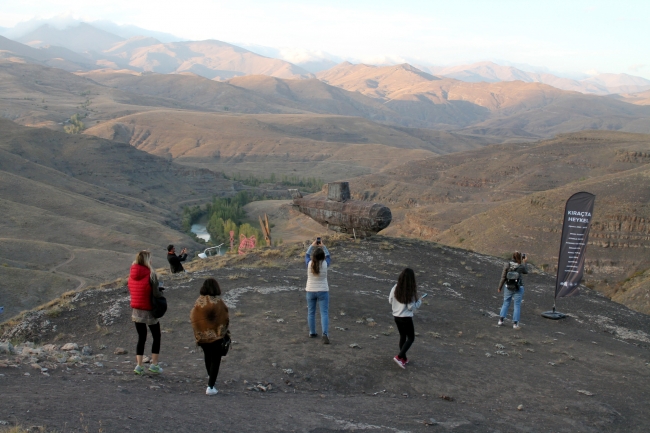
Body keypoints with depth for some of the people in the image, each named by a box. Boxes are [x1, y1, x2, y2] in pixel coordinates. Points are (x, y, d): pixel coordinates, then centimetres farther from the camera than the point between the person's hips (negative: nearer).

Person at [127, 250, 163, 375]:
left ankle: (139, 365, 8)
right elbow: (156, 293, -19)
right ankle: (154, 364, 11)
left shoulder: (132, 275, 2)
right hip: (149, 311, -5)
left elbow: (131, 291, 10)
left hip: (136, 311, 5)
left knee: (141, 338, 14)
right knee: (156, 336, 12)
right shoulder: (150, 274, -17)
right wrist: (161, 294, 2)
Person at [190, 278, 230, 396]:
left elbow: (193, 317, 0)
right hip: (216, 335, -5)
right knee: (215, 360, 4)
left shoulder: (198, 301, -5)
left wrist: (198, 335, 10)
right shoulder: (218, 302, -18)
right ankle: (210, 387, -4)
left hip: (202, 335, 5)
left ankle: (211, 377, 49)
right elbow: (224, 319, -13)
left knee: (207, 355, 27)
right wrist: (225, 332, 4)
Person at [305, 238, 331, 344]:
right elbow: (328, 256, 8)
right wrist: (323, 246, 17)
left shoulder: (309, 264, -11)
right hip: (323, 291, -2)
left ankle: (312, 332, 24)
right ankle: (325, 334, -17)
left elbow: (307, 255, 10)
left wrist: (312, 245, 19)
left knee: (311, 312, 15)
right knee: (324, 313, -3)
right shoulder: (325, 264, -13)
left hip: (310, 291, 2)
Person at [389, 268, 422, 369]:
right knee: (411, 338, 9)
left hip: (396, 316, 6)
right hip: (406, 318, -6)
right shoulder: (411, 292, -21)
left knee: (402, 336, 21)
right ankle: (399, 357, -5)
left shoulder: (395, 288, -7)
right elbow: (411, 307, -16)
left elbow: (390, 301, 3)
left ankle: (404, 358, 29)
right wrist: (419, 301, 0)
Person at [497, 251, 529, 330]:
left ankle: (501, 320, 14)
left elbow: (503, 277, -6)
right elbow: (526, 271, 11)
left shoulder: (507, 265, -9)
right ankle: (515, 323, 7)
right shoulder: (521, 266, -12)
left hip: (508, 287, 2)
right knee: (517, 305, 7)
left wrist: (500, 287, 3)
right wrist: (525, 262, 19)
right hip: (518, 288, -2)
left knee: (506, 303, 15)